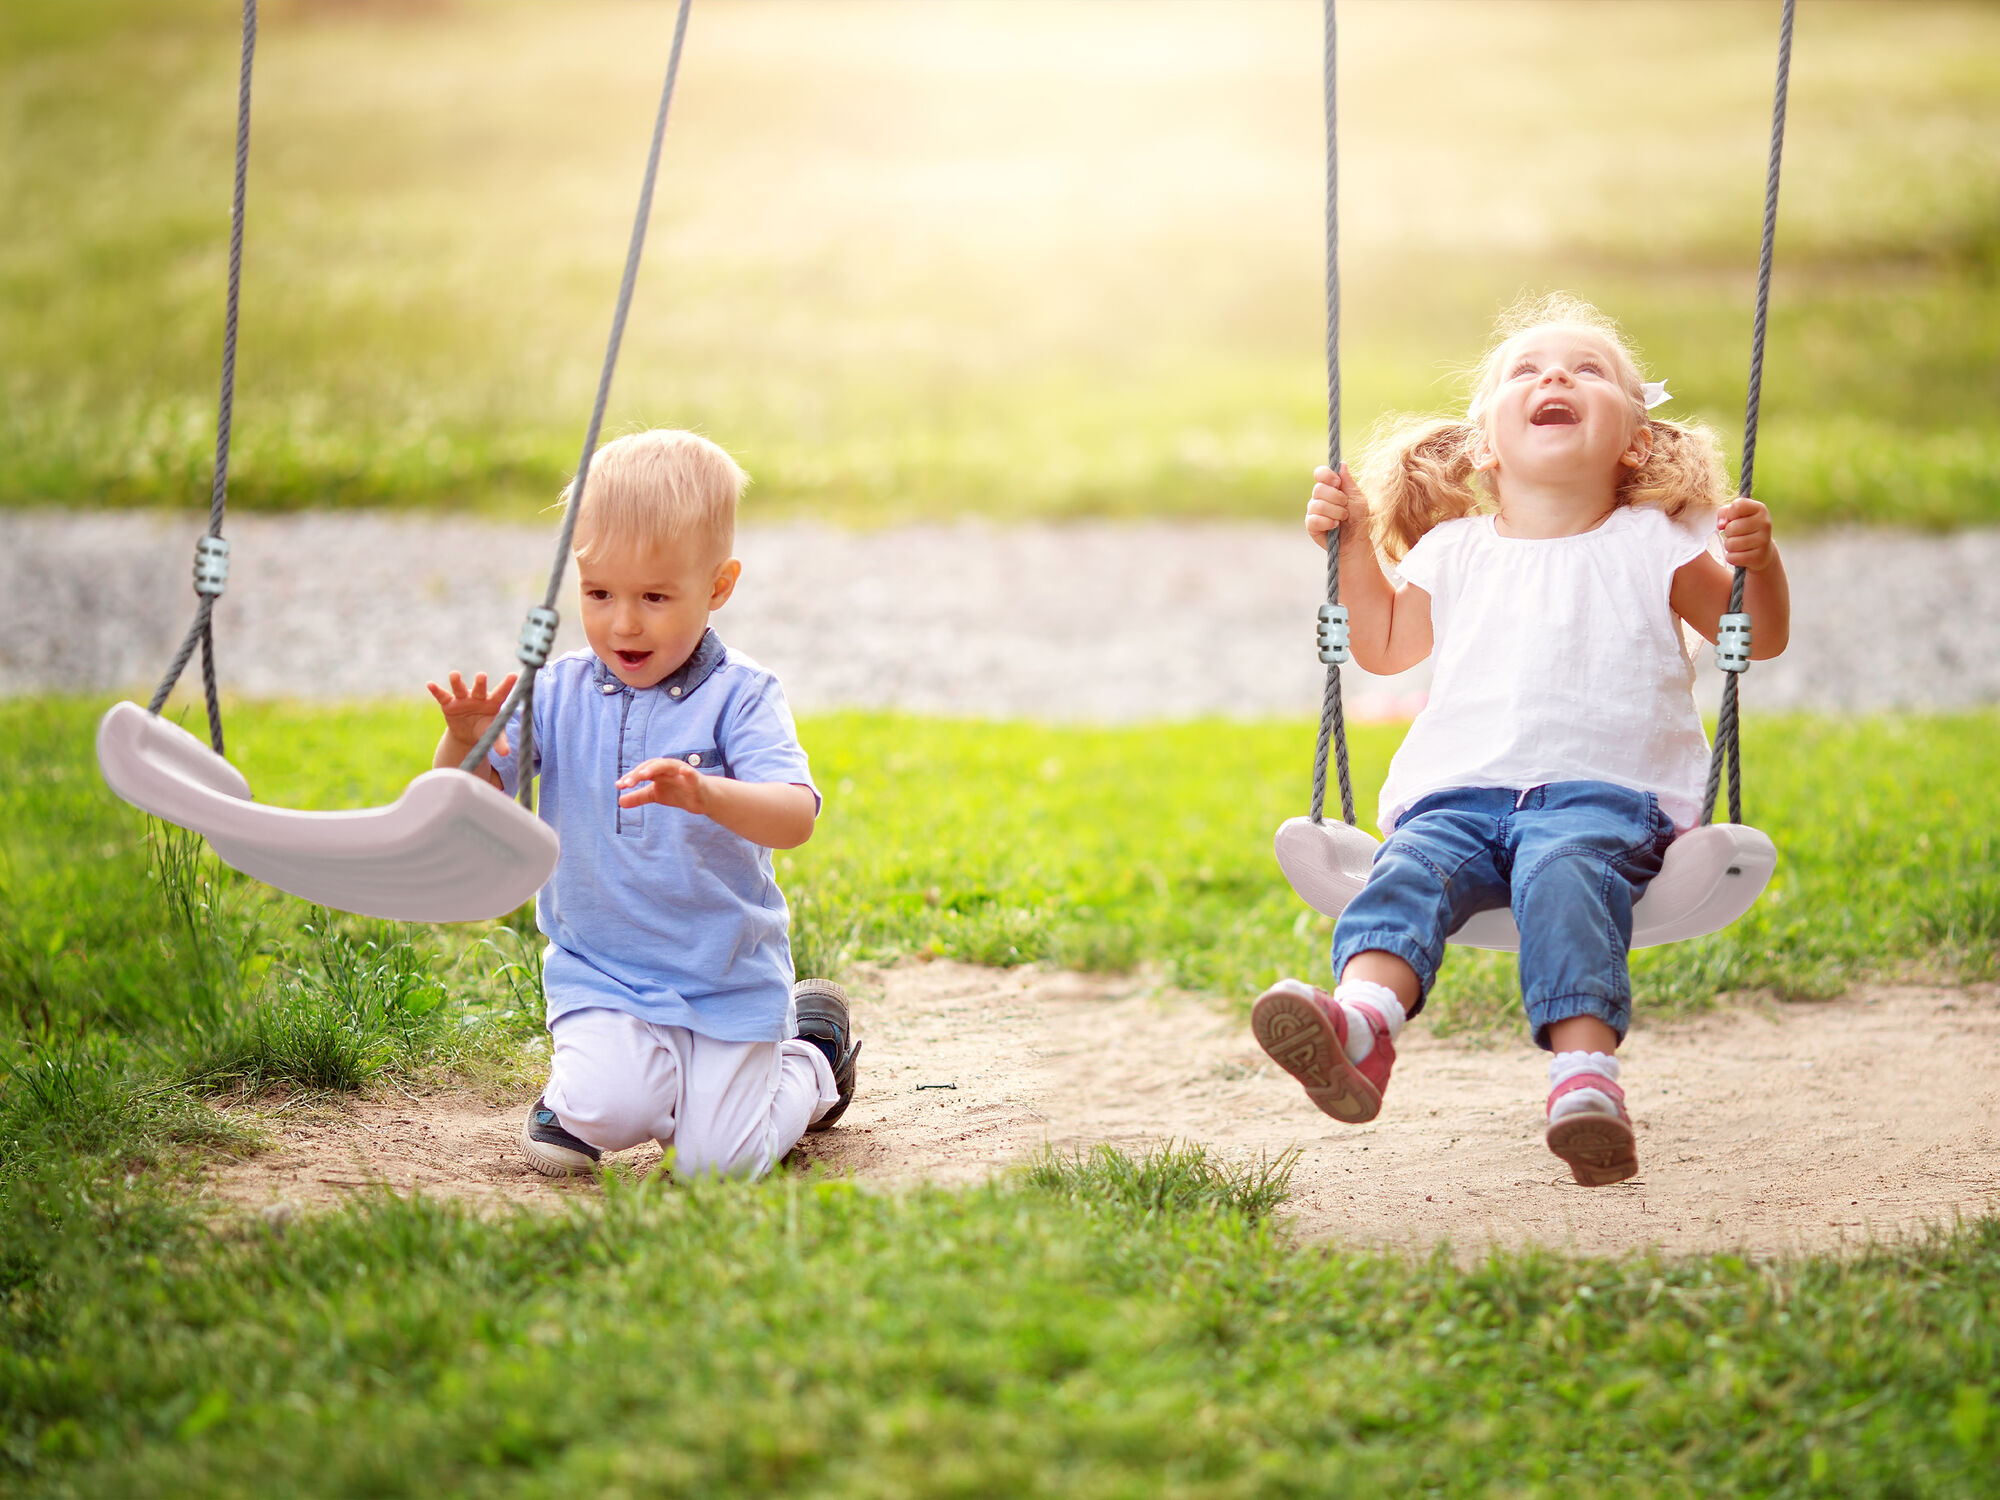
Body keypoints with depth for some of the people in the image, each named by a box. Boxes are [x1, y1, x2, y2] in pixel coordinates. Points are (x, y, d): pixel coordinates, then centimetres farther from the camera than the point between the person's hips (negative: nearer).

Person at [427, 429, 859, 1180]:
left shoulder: (738, 696, -10)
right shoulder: (558, 693, -1)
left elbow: (795, 817, -24)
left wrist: (706, 794, -44)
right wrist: (465, 744, -28)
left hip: (726, 977, -1)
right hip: (599, 972, 1)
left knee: (718, 1161, -3)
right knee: (608, 1113, -24)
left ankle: (811, 1063, 28)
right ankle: (581, 1092, 14)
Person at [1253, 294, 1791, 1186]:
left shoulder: (1649, 547, 14)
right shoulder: (1455, 553, 23)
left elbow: (1760, 639, 16)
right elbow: (1384, 647, 34)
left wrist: (1758, 563, -4)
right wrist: (1353, 546, 23)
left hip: (1604, 794, -3)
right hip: (1459, 791, 3)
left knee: (1564, 876, -36)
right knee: (1409, 869, -29)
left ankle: (1585, 1070, -52)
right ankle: (1361, 1021, -56)